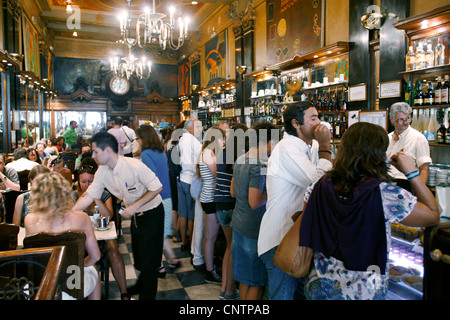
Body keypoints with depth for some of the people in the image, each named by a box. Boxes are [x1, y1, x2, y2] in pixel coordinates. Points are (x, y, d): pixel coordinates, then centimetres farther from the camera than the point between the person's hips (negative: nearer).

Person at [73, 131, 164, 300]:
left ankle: (147, 295, 22)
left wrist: (134, 206, -26)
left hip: (152, 213, -7)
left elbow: (157, 188, -24)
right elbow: (88, 196, -2)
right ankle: (141, 284, 48)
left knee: (149, 258, 3)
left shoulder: (134, 165, -28)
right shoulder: (102, 172, -6)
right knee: (138, 253, 23)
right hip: (135, 215, 7)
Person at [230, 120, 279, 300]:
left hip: (239, 224, 9)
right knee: (258, 282, 7)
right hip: (254, 229, -9)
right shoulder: (260, 165, -21)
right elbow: (254, 203, -24)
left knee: (245, 277, 21)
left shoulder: (240, 160, 6)